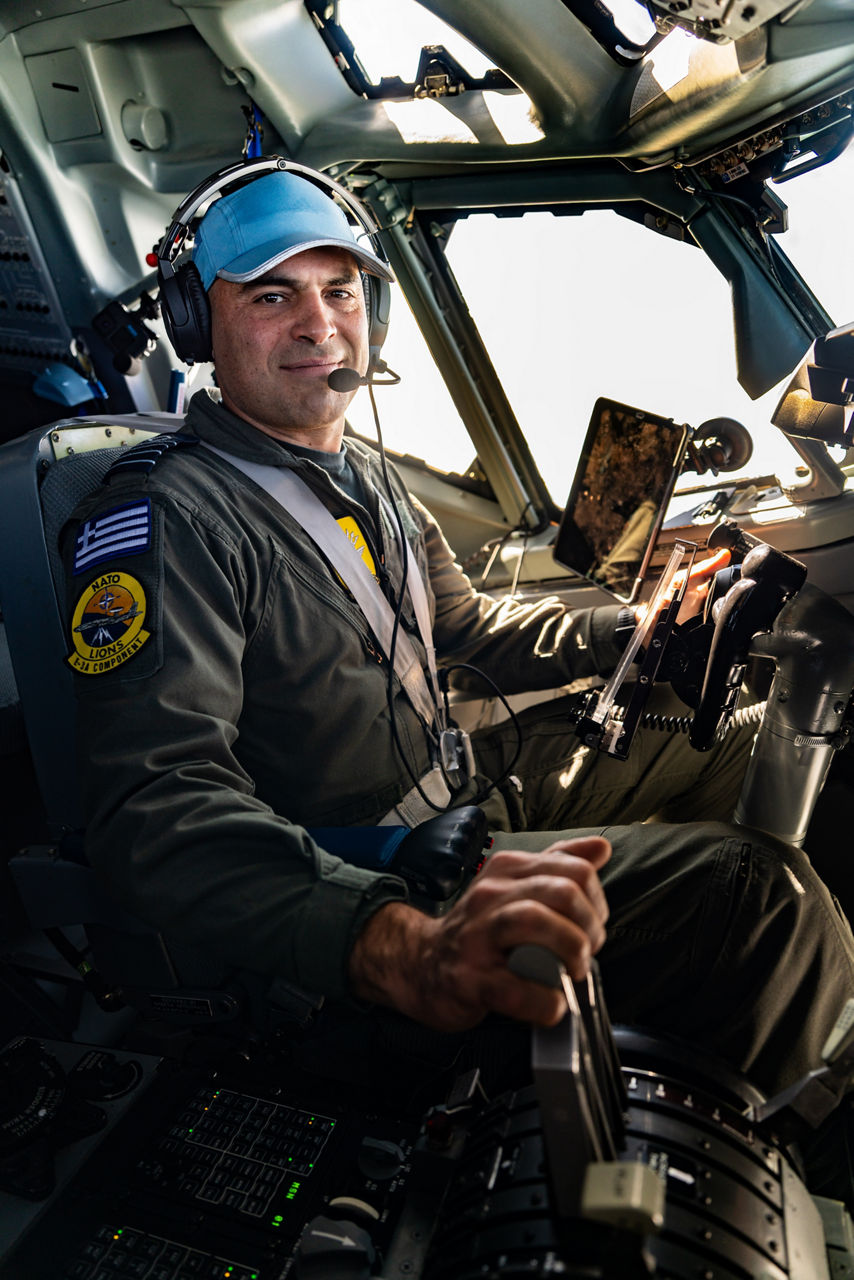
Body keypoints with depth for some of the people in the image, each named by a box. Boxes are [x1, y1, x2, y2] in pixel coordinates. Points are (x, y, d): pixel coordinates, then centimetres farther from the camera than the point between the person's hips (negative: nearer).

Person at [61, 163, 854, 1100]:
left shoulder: (368, 477, 11)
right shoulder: (160, 518, -19)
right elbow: (157, 805, -32)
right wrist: (402, 949, -48)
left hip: (475, 782, 9)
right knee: (761, 892, -22)